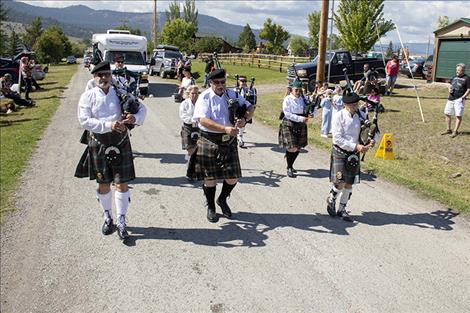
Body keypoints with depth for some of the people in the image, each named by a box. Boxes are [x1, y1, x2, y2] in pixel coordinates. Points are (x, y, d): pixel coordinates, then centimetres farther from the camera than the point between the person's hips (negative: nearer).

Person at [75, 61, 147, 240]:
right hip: (98, 142, 0)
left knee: (122, 184, 0)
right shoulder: (88, 96, -1)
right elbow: (84, 120, -13)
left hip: (120, 141, 1)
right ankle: (108, 218, 32)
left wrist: (135, 118, -16)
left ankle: (121, 222, 12)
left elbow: (142, 108, 7)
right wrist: (109, 125, -25)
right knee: (103, 185, 11)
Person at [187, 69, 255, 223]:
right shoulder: (205, 97, -7)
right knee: (210, 178, 7)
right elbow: (203, 120, -20)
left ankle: (222, 200, 35)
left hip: (229, 142, 4)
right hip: (210, 142, -4)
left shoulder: (232, 94, 7)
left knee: (232, 177, 5)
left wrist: (244, 119, -11)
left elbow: (249, 108, 12)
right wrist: (225, 129, -29)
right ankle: (211, 207, 29)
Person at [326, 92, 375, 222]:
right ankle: (331, 199, 20)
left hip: (354, 153, 5)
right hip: (340, 152, -5)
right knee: (340, 182, -11)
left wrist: (372, 141, -9)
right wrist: (356, 146, -21)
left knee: (349, 183, 9)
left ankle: (342, 209, 24)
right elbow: (338, 138, -17)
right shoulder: (339, 116, -13)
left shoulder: (361, 115, 2)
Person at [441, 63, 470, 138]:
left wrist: (463, 97, -15)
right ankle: (449, 130, 21)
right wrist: (449, 89, 2)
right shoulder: (454, 77, 15)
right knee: (447, 114, 9)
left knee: (458, 115, -7)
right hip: (451, 99, 7)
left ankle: (455, 131, -1)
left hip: (459, 99, -7)